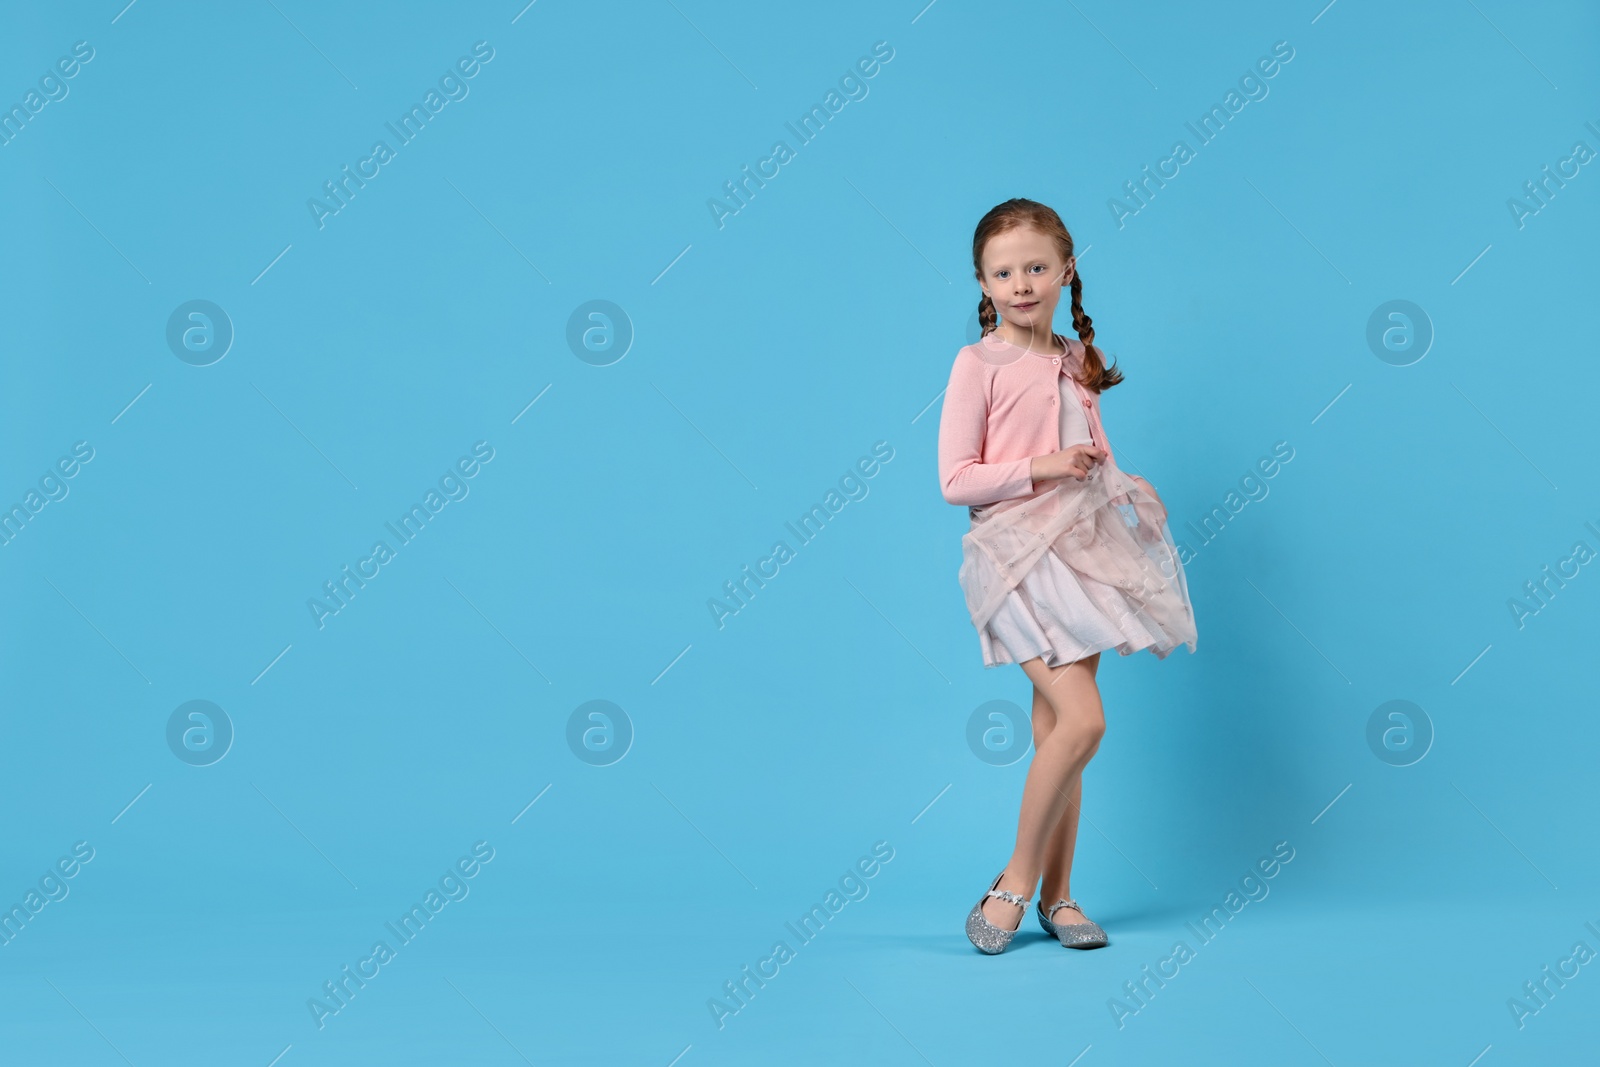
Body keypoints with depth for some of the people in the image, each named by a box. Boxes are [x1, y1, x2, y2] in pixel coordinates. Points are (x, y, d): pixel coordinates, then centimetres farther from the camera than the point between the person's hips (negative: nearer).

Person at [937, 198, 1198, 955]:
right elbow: (955, 480, -10)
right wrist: (1041, 467, -18)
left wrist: (1124, 486, 2)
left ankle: (1057, 895, 19)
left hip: (1082, 547, 6)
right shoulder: (978, 364, -6)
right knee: (1083, 721, -17)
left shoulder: (1076, 361, 12)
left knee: (1056, 732, 9)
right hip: (1017, 553, -6)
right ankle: (1017, 878, 0)